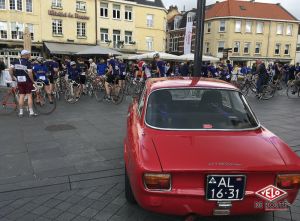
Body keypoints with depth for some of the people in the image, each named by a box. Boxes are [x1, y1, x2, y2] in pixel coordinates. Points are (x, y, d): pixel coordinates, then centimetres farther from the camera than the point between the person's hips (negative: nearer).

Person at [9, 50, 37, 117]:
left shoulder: (16, 61, 6)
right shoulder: (28, 62, -10)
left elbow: (10, 69, 0)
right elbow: (30, 73, -17)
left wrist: (12, 77, 12)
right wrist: (33, 81, -6)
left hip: (19, 81, 5)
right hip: (27, 81, -5)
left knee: (21, 96, 8)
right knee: (29, 96, 0)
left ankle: (21, 112, 12)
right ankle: (31, 112, 1)